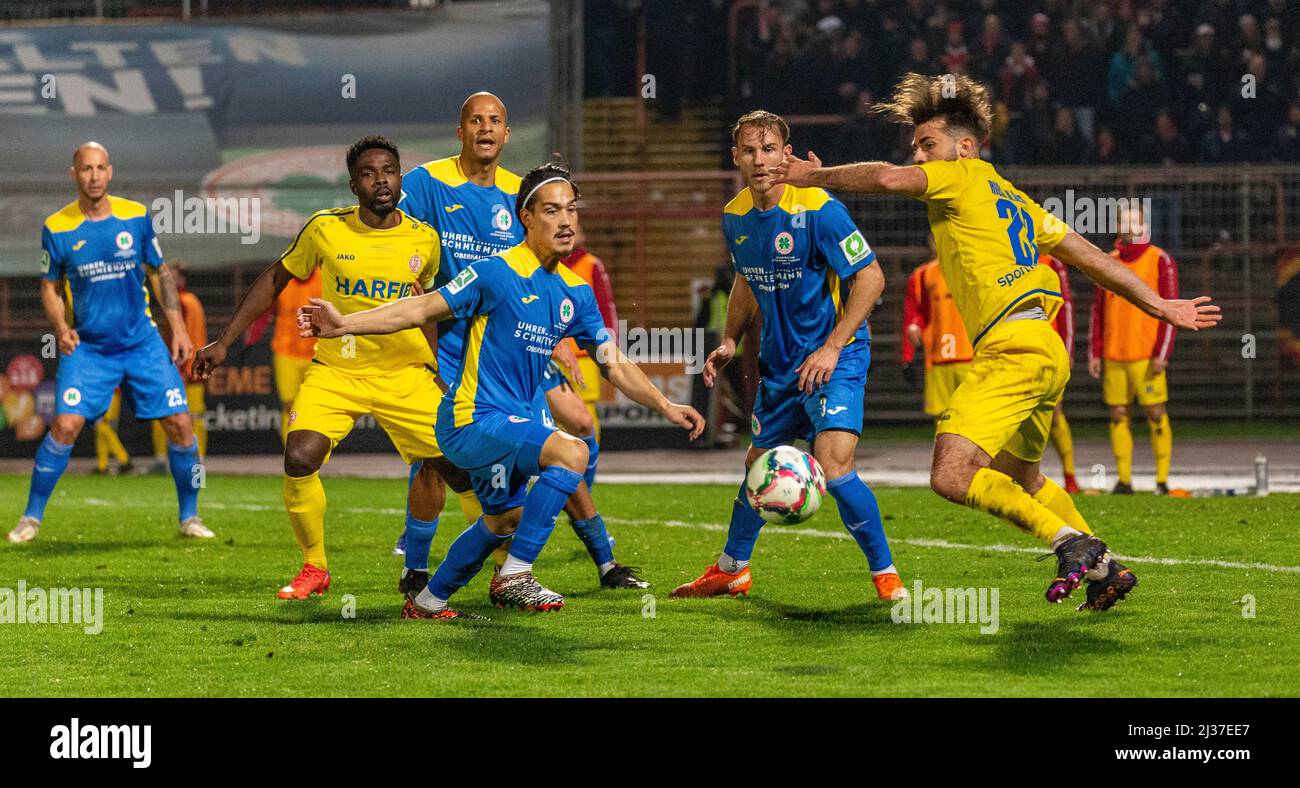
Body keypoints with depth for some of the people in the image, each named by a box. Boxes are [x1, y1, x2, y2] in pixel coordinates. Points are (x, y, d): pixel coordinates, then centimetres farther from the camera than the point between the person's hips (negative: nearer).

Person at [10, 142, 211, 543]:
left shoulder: (136, 217, -1)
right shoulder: (57, 228, -5)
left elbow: (160, 273, 10)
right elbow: (50, 287, 5)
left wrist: (178, 328, 4)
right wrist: (61, 328, -12)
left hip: (142, 341, 2)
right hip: (87, 346, -2)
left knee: (179, 424, -5)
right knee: (65, 425, -17)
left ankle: (189, 517, 12)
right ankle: (31, 517, 0)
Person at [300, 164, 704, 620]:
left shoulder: (575, 293, 6)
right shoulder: (498, 273, -14)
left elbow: (616, 367, 13)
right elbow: (422, 310, -14)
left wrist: (667, 407, 7)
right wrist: (345, 323, -23)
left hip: (510, 420, 9)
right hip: (473, 420, -9)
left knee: (504, 520, 26)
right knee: (570, 453, -28)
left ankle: (429, 601, 46)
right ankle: (515, 576, -21)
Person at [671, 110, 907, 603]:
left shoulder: (818, 210, -21)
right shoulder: (735, 217, 1)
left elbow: (870, 277, -19)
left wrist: (832, 348, -22)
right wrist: (730, 342, 8)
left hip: (836, 357, -7)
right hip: (778, 360, 7)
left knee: (834, 467, -20)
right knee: (758, 464, 18)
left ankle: (886, 577, -6)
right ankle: (732, 570, 38)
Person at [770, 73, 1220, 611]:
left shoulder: (961, 177, 1)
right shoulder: (1012, 197, 26)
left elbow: (888, 179, -17)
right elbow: (1093, 259, 28)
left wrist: (814, 176, -3)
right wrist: (1159, 307, 32)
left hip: (1012, 349, -10)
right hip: (1047, 353, 10)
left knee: (952, 476, -19)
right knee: (1021, 480, 26)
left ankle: (1072, 543, -21)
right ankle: (1106, 569, 29)